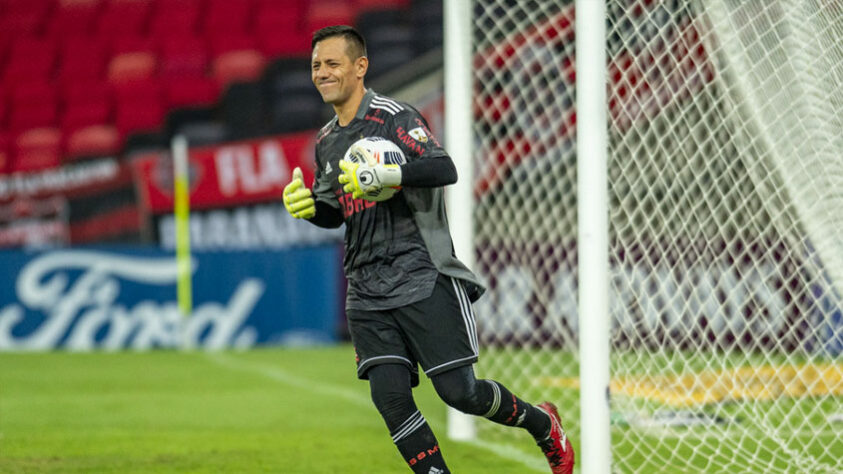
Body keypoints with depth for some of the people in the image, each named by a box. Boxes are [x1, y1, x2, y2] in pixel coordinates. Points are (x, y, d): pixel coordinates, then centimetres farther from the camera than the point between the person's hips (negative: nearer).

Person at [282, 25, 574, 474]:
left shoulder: (392, 116, -7)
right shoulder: (326, 141, 16)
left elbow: (444, 169, -21)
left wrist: (383, 175, -33)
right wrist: (306, 206, 6)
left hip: (423, 279, -6)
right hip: (367, 292, 6)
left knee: (459, 390, -7)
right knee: (389, 395, -10)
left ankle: (542, 424, 20)